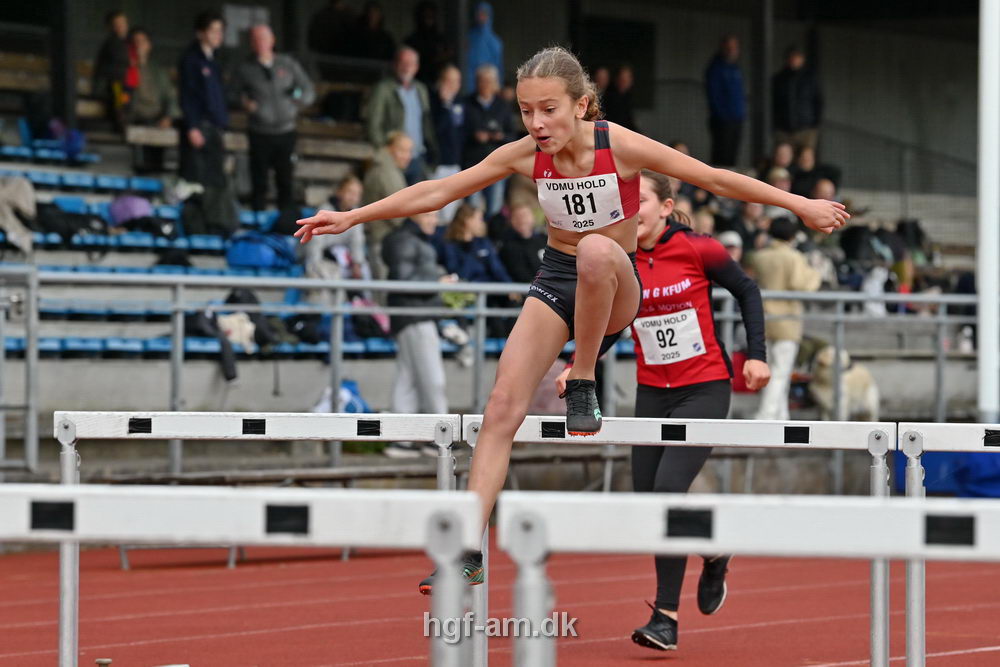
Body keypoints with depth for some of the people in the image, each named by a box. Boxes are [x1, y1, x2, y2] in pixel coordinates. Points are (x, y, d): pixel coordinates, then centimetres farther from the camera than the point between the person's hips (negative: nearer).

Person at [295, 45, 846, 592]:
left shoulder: (620, 146, -19)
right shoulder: (526, 155, -9)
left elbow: (715, 178, -14)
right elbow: (437, 192, -2)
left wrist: (800, 205, -12)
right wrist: (352, 217, -4)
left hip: (615, 288, -3)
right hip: (555, 280, 3)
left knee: (596, 249, -39)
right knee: (503, 404, -15)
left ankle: (583, 383, -19)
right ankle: (468, 553, -16)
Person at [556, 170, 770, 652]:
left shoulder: (698, 250, -11)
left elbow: (746, 291, 4)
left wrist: (756, 355, -2)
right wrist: (576, 367, -9)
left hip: (705, 390, -5)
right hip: (652, 393, 5)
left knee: (669, 487, -19)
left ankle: (666, 617, -6)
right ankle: (713, 553, 30)